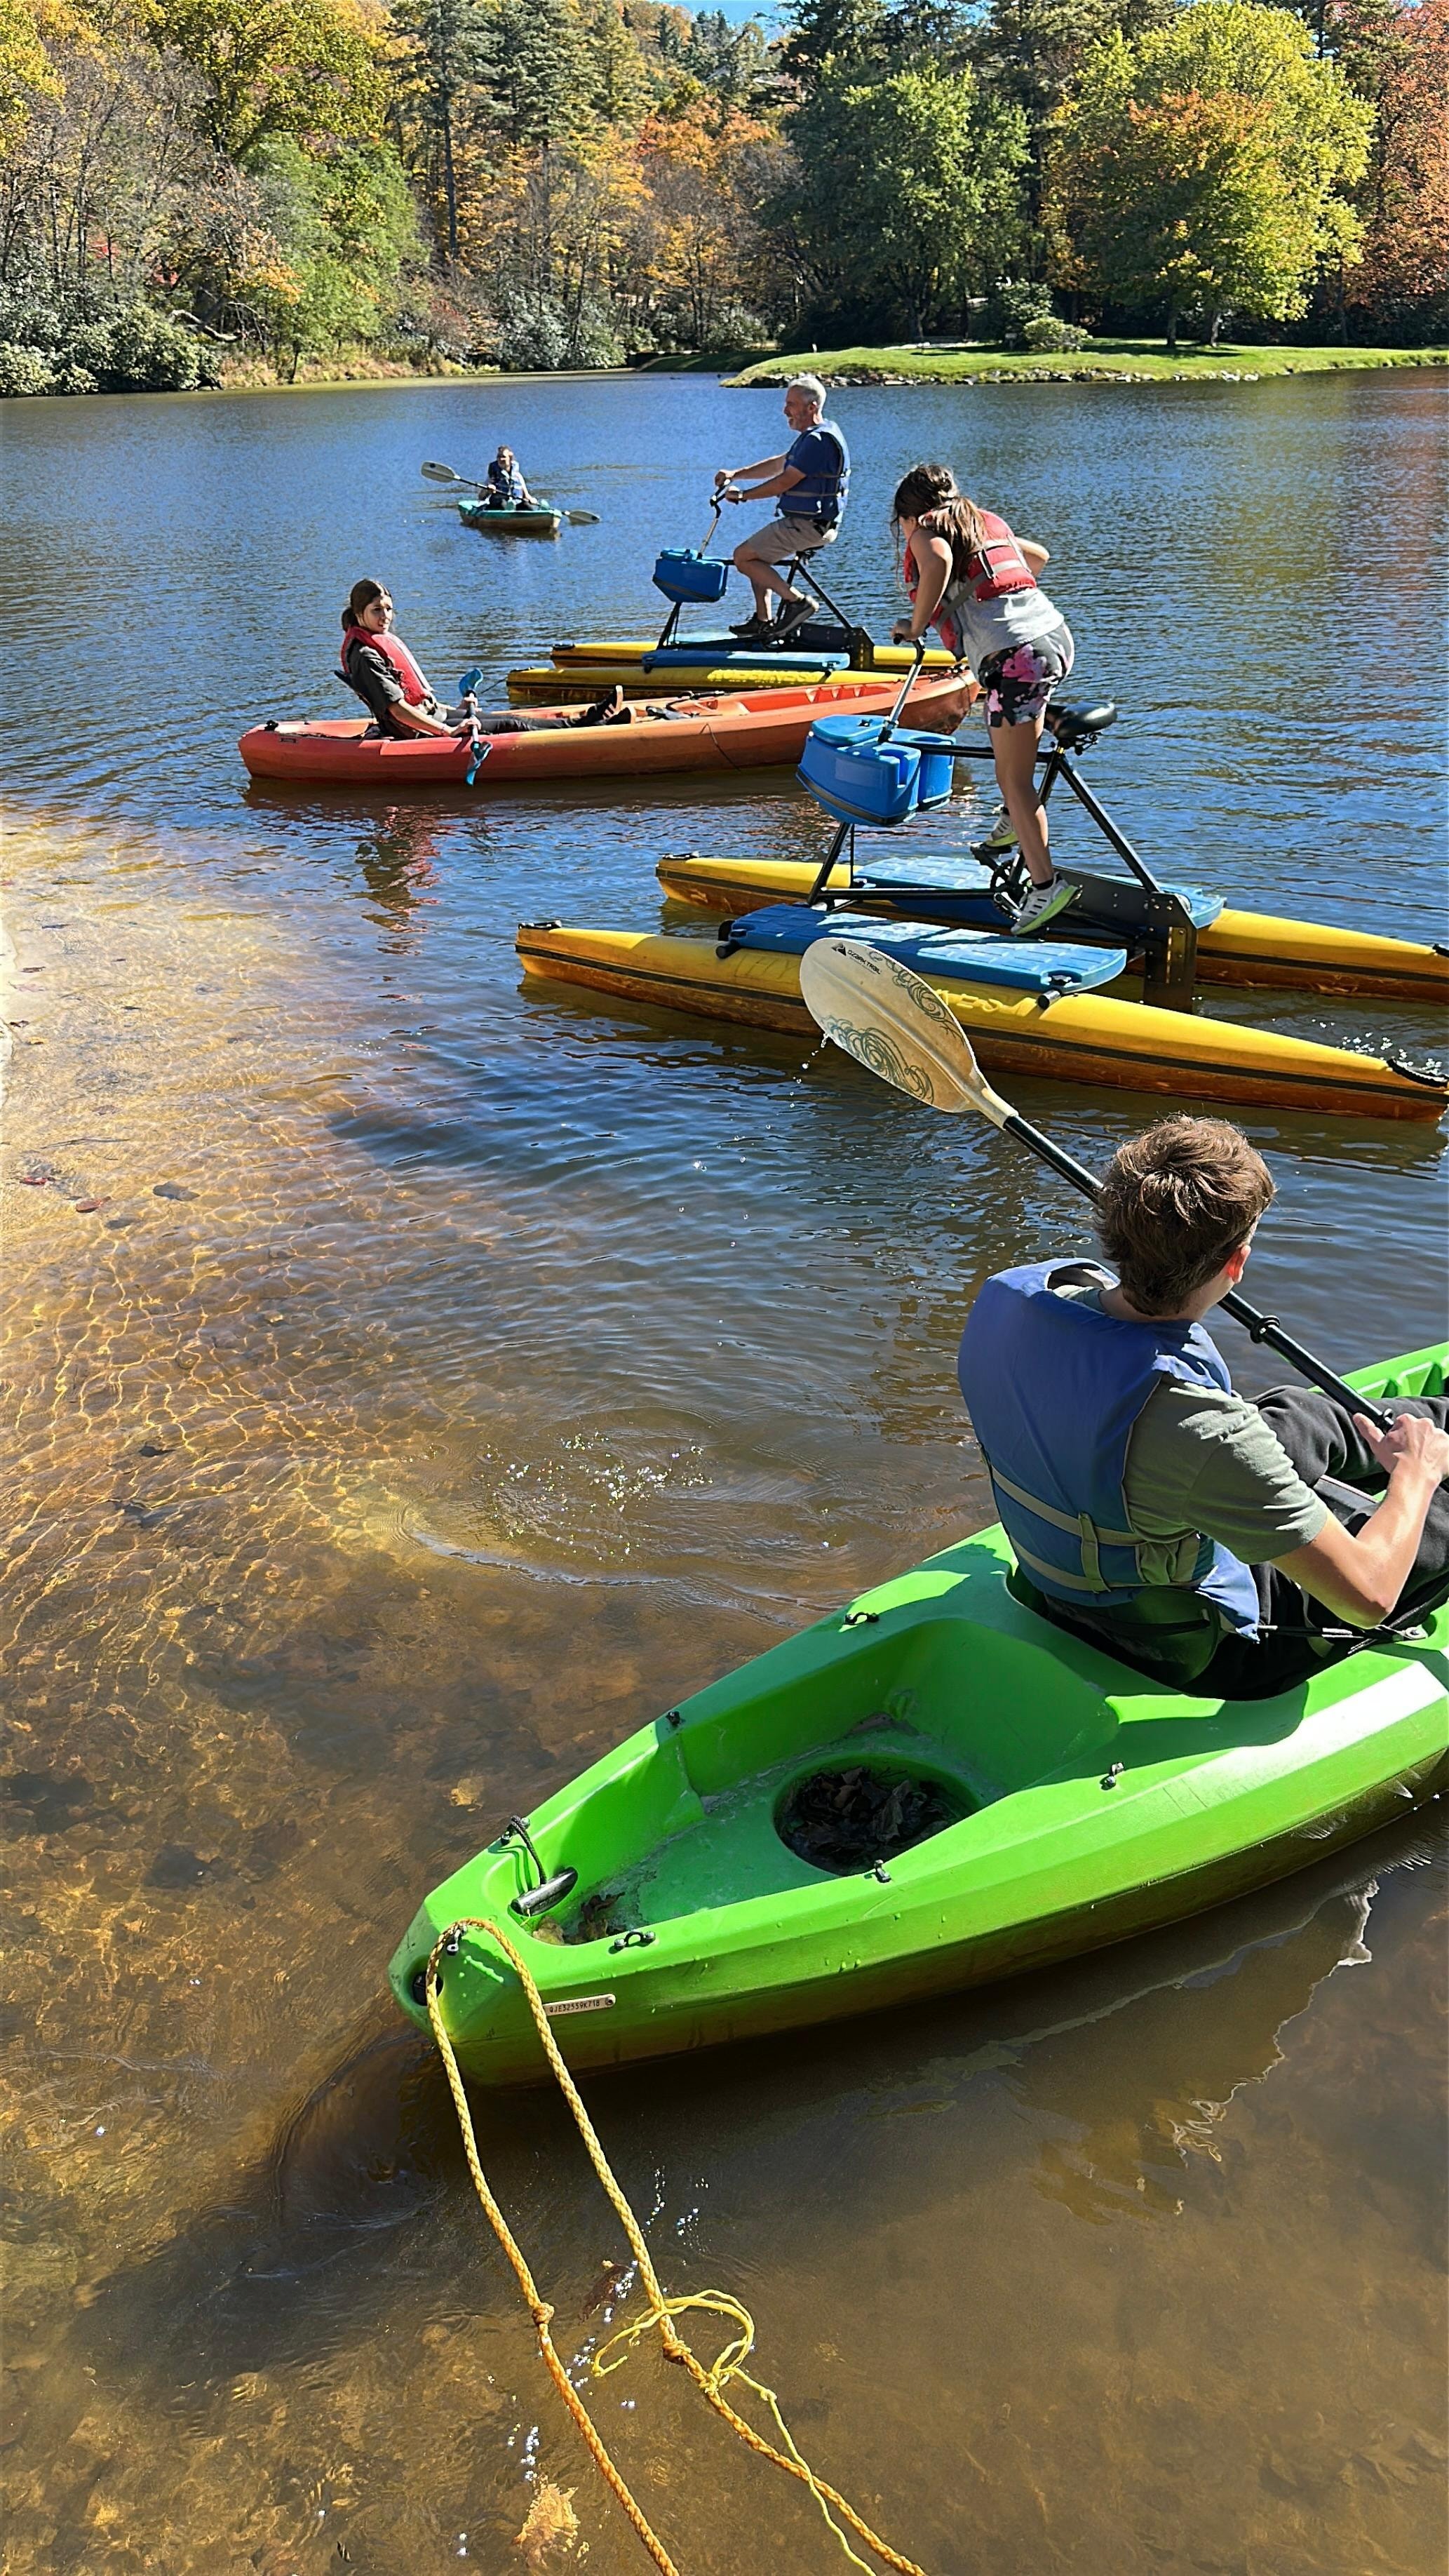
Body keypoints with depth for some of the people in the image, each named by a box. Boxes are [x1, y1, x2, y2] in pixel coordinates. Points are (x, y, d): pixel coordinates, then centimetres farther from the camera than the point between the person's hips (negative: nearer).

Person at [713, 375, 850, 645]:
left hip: (808, 525, -11)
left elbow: (785, 482, -20)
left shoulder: (818, 440, -20)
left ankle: (797, 601, -9)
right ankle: (763, 621, 20)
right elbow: (778, 464, 22)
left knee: (743, 556, -9)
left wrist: (743, 496, -9)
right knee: (757, 554, 23)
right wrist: (736, 474, 13)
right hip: (815, 522, 11)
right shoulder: (813, 435, 14)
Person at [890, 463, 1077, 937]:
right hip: (1057, 636, 8)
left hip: (1014, 655, -8)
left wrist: (916, 625, -9)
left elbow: (939, 559, -20)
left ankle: (1044, 885, -4)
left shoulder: (925, 530, 5)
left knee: (1012, 778, -2)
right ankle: (1019, 818, 37)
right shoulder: (987, 521, 25)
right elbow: (1039, 556, 41)